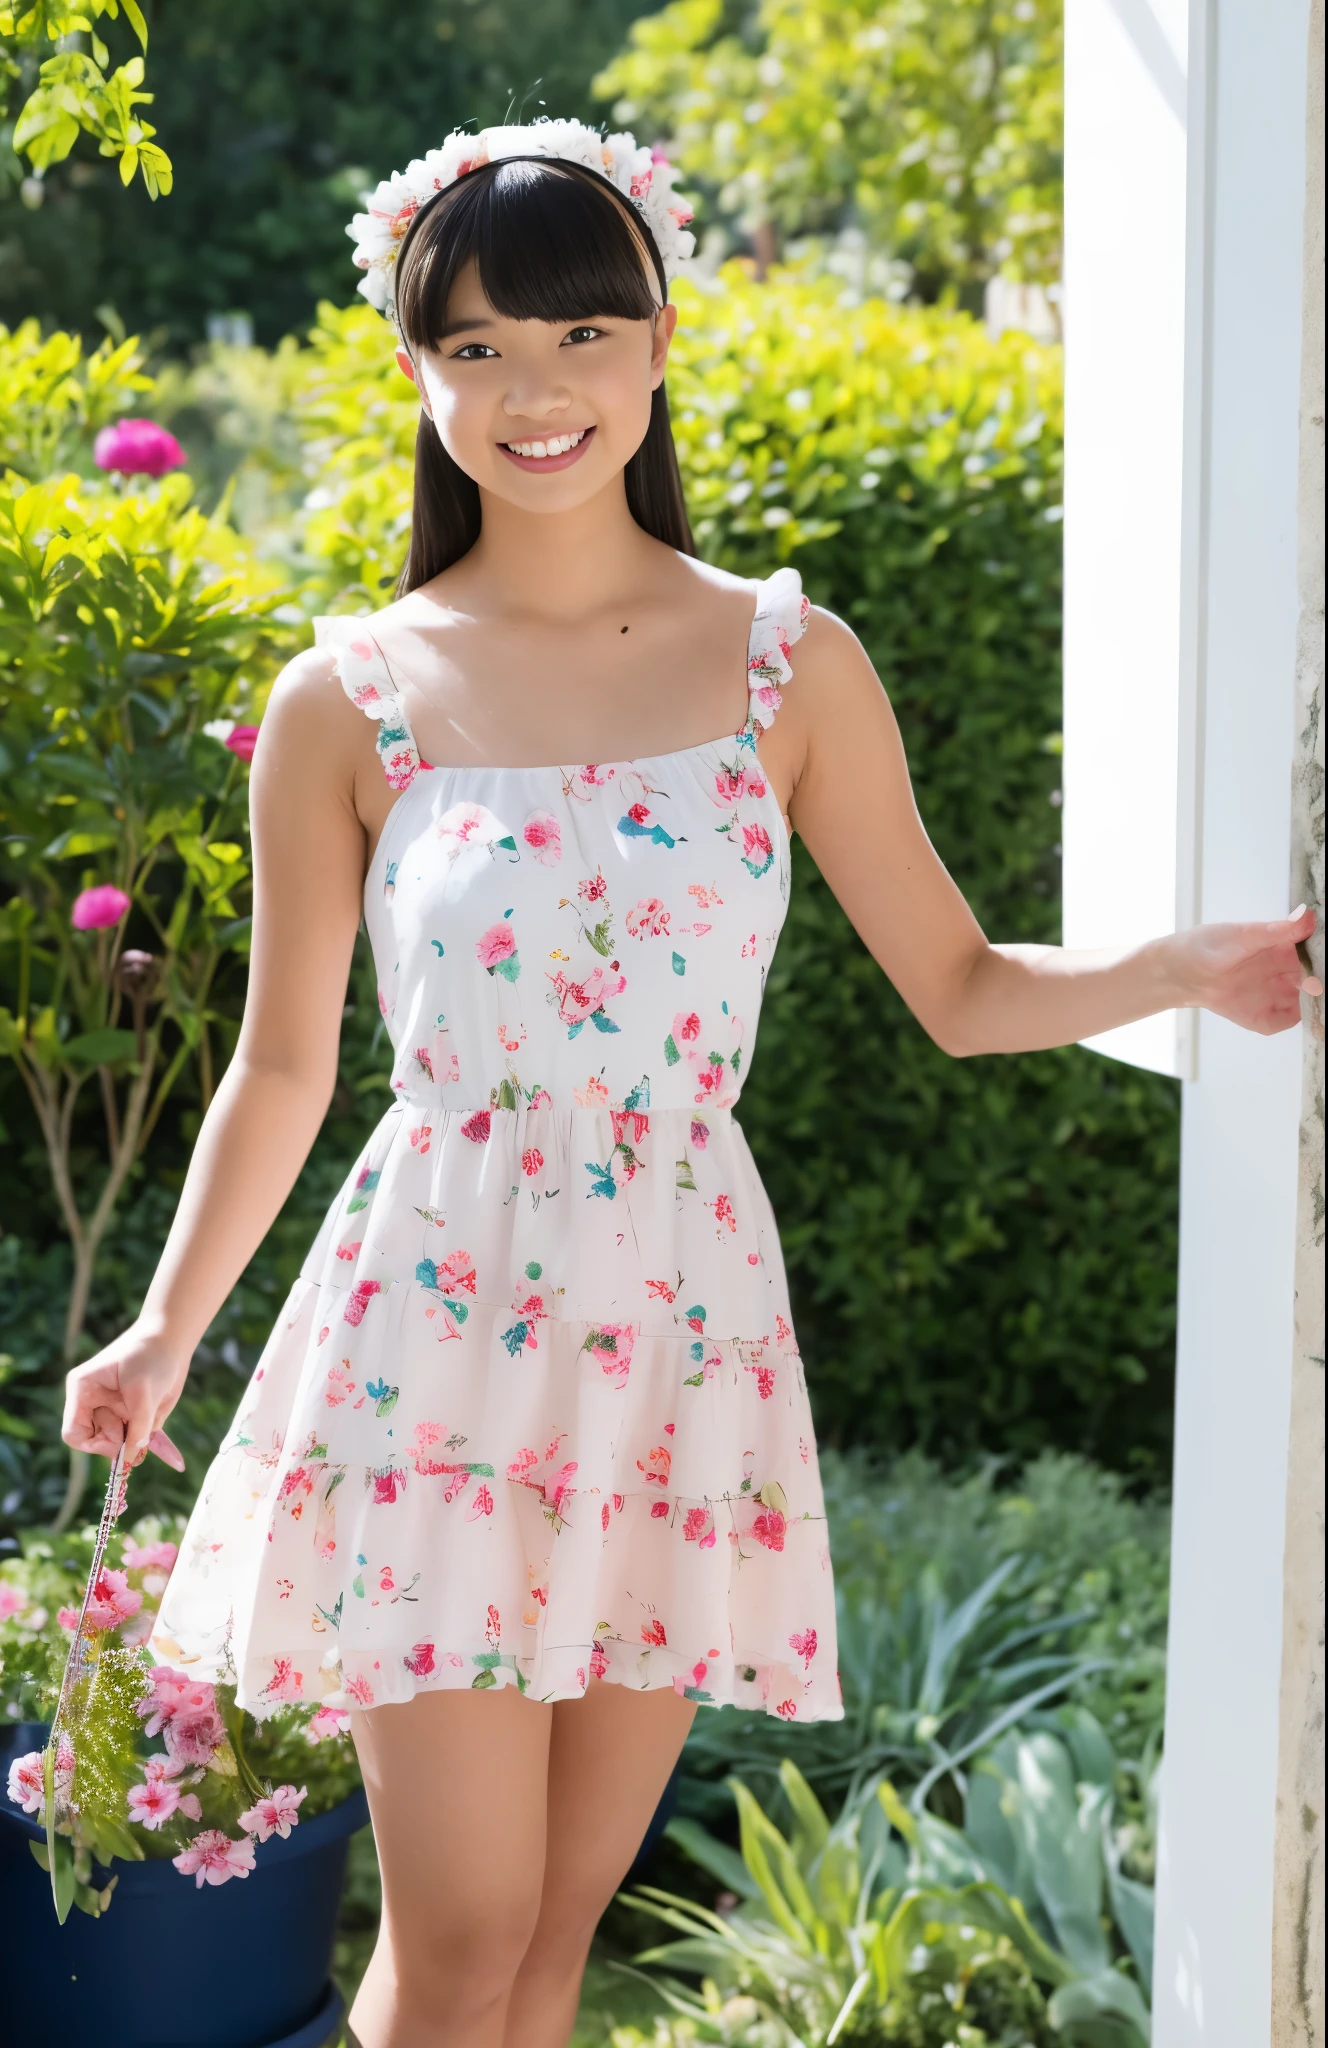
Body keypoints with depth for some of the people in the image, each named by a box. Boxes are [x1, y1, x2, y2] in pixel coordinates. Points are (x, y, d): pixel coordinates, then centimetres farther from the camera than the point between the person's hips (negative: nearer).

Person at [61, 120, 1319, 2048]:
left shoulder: (789, 661, 1)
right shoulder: (350, 701, -3)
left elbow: (962, 986, 6)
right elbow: (282, 1064, 6)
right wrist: (164, 1333, 2)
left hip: (681, 1333, 2)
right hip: (437, 1343, -2)